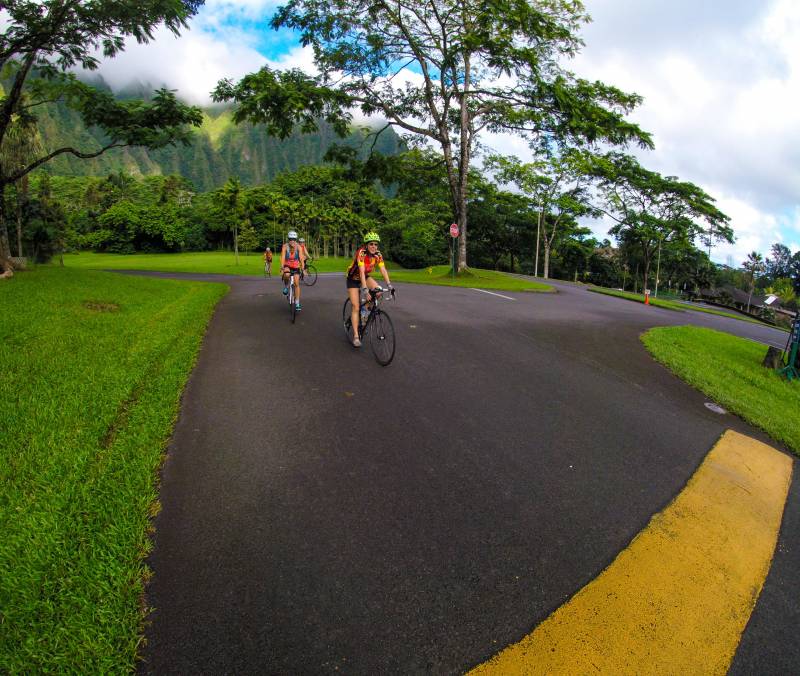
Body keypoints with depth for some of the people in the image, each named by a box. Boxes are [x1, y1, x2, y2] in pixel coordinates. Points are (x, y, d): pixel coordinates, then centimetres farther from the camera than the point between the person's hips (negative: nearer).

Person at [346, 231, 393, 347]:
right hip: (353, 279, -5)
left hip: (365, 277, 5)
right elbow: (361, 272, -39)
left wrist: (389, 285, -31)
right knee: (356, 307, -10)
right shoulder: (361, 253, -30)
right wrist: (365, 290, -47)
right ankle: (356, 336, -7)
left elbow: (383, 270, -19)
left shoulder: (377, 254, -15)